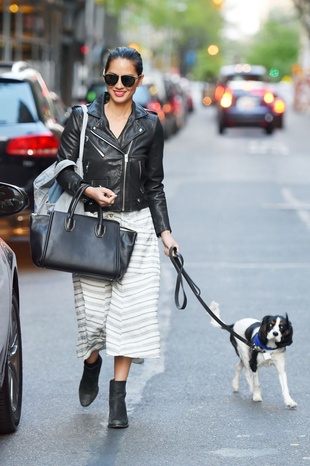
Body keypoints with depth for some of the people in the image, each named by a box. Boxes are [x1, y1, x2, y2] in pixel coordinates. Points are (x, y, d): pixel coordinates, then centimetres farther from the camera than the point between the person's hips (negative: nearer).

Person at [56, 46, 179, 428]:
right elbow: (63, 168, 2)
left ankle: (118, 397, 1)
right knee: (93, 307, 0)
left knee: (130, 309, -6)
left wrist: (165, 231, 6)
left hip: (135, 226, 1)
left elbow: (154, 185, 11)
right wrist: (89, 190, -16)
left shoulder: (150, 125, 6)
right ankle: (91, 365, 34)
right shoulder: (82, 118, 1)